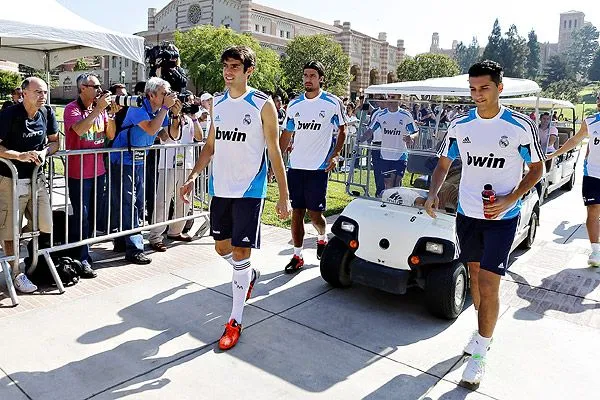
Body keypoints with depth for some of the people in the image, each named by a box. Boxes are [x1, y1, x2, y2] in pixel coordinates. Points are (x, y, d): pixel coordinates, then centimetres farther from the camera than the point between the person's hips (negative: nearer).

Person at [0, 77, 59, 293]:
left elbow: (54, 141, 10)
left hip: (37, 178, 5)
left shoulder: (47, 113, 0)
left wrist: (44, 152, -9)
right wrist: (20, 156, -25)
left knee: (46, 227, 7)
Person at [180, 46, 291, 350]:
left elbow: (274, 151, -7)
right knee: (222, 248, 16)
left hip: (249, 190, -6)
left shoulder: (262, 104, -7)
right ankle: (249, 275, 47)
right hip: (220, 188, 6)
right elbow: (210, 145, 16)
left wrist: (284, 196, -9)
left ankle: (235, 321, 8)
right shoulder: (218, 103, 9)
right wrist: (193, 177, 6)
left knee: (240, 253, -5)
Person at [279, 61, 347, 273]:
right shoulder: (294, 104, 9)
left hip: (318, 167, -3)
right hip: (295, 166, 4)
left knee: (315, 213, 0)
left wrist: (334, 155, -5)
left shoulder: (333, 103, -2)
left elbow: (342, 130, 6)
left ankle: (322, 238, 32)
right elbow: (286, 134, 14)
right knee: (296, 213, 4)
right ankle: (297, 256, 14)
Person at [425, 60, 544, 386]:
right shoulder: (460, 125, 0)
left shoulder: (521, 127, -9)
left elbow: (537, 168, 1)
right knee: (474, 275, 16)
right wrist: (433, 193, -9)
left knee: (488, 284, -7)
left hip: (502, 217, -4)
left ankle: (479, 354, 8)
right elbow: (443, 163, 9)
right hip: (467, 213, 4)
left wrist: (510, 199, -14)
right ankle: (484, 331, 39)